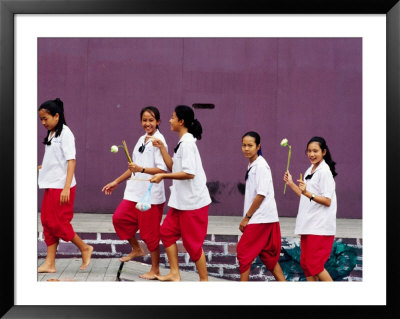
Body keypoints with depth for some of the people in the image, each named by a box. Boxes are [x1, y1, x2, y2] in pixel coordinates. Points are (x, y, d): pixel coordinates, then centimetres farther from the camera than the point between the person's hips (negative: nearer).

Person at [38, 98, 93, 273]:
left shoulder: (65, 133, -11)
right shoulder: (51, 134, 14)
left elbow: (71, 161, -17)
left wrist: (66, 187, -22)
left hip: (61, 187, -9)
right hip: (50, 186, 9)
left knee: (57, 223, -6)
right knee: (47, 222, 7)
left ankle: (84, 248, 12)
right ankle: (50, 263, 12)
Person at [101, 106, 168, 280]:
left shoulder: (158, 141, -10)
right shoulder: (141, 140, 16)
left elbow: (162, 169, -19)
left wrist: (141, 169, -31)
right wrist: (116, 182, 26)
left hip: (151, 194, -8)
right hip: (135, 191, 8)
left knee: (150, 232, -1)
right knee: (119, 218, 1)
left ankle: (155, 269, 12)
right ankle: (136, 249, 23)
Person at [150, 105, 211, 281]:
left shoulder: (187, 143, -17)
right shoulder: (183, 142, 13)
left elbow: (189, 173, -24)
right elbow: (173, 167, 14)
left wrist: (163, 176, -22)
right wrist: (162, 148, 9)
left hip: (193, 202, -10)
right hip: (181, 200, 10)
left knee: (192, 243, -2)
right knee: (167, 231, 12)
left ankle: (204, 279, 9)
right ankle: (174, 273, 17)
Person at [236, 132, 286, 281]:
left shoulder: (261, 165, -14)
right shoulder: (251, 165, 15)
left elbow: (261, 194, -18)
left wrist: (247, 217, -14)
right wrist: (247, 217, 14)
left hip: (261, 218, -9)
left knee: (243, 250, -6)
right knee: (268, 254, 12)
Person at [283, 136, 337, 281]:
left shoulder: (324, 171, -12)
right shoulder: (309, 170, 15)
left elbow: (327, 201, -18)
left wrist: (307, 193, -30)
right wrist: (291, 183, 18)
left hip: (320, 226, -9)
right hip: (308, 224, 9)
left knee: (313, 264, -9)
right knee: (305, 263, 10)